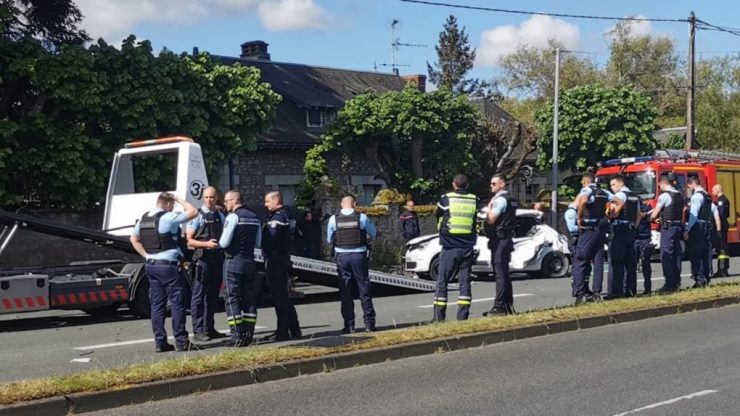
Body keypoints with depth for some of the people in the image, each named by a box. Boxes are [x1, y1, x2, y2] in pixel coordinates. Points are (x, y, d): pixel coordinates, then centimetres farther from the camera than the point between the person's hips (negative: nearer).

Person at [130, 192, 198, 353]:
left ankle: (160, 342, 10)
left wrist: (146, 255, 15)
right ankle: (181, 341, -1)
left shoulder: (143, 219, 11)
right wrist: (179, 199, 1)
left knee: (157, 305, 9)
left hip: (151, 266, 8)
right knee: (178, 303, -1)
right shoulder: (168, 218, -13)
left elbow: (133, 239, 21)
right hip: (168, 266, -8)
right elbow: (193, 212, -12)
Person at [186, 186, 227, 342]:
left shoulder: (220, 216, 13)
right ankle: (198, 330, -2)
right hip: (202, 259, -6)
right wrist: (206, 244, -20)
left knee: (213, 296, 11)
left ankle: (209, 328, 19)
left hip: (218, 258, 6)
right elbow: (189, 240, -8)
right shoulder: (197, 216, -5)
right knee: (199, 296, -4)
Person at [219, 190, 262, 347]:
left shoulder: (233, 217, -11)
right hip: (250, 261, 7)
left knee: (233, 299, -2)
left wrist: (216, 243, 6)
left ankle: (237, 336, -6)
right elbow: (258, 243, 16)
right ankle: (249, 334, 9)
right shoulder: (254, 217, 11)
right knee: (249, 298, 9)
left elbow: (224, 243, -13)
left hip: (234, 261, -7)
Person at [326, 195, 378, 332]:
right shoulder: (362, 217, -5)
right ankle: (369, 323, 8)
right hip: (359, 255, -1)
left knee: (345, 291, 8)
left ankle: (349, 325, 8)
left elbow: (329, 240, 7)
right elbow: (373, 234, 8)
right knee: (364, 290, 7)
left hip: (342, 256, 1)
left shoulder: (334, 219, -2)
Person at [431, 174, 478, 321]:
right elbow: (477, 221, 9)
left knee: (442, 281, 3)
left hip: (449, 247, -3)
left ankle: (439, 316, 1)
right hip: (468, 247, 3)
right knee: (465, 281, 7)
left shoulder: (446, 199, -4)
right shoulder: (474, 200, 3)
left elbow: (438, 219, 8)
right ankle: (463, 316, 4)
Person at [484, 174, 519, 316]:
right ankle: (508, 306, 19)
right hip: (506, 239, 10)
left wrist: (489, 208, -4)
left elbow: (491, 219, -18)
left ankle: (499, 306, -14)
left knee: (500, 273, -12)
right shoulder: (510, 199, 18)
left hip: (499, 240, -10)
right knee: (504, 273, 14)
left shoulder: (500, 199, -14)